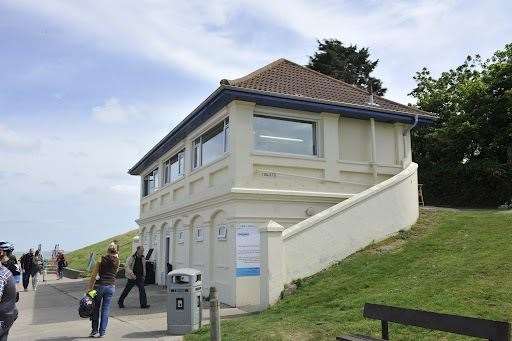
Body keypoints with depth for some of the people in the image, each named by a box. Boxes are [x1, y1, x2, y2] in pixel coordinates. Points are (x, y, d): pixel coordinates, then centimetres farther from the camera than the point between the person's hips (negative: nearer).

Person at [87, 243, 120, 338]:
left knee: (96, 309, 13)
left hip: (99, 286, -1)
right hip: (111, 287, 2)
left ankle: (94, 330, 17)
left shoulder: (101, 259, -5)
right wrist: (116, 256, 17)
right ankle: (102, 332, 8)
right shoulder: (117, 261, 0)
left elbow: (94, 275, -7)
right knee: (105, 310, 8)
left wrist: (89, 287, -3)